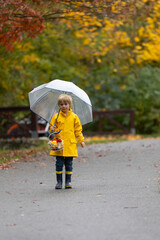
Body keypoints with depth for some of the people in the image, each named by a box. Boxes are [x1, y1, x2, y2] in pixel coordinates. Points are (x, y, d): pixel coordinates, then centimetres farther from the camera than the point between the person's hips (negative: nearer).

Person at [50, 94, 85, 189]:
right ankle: (59, 182, 7)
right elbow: (52, 127, 10)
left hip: (70, 145, 0)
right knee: (59, 163, 0)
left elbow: (78, 129, 11)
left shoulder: (74, 117, 6)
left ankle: (68, 181, 12)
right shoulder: (56, 117, 4)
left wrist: (81, 140, 8)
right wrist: (52, 129, -13)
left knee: (69, 164, 4)